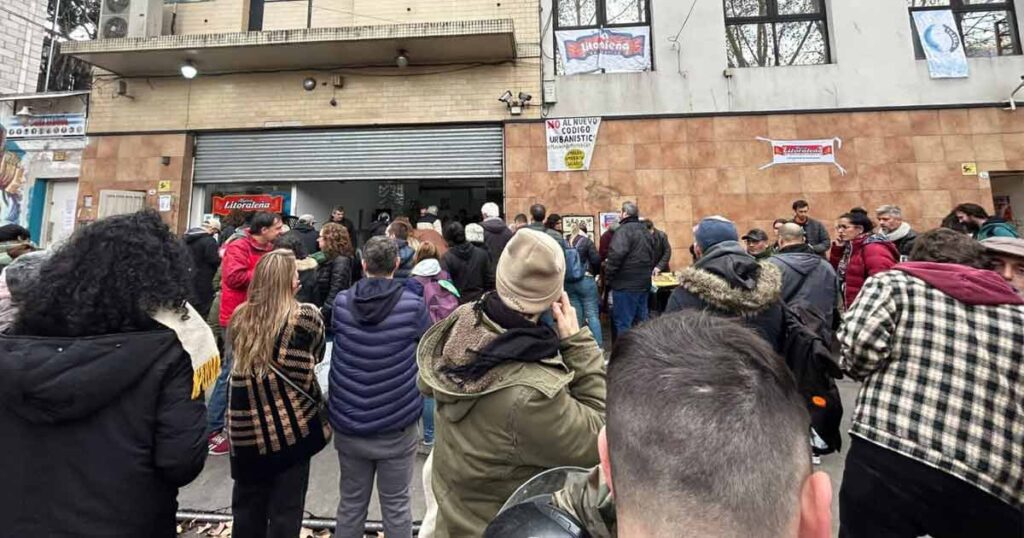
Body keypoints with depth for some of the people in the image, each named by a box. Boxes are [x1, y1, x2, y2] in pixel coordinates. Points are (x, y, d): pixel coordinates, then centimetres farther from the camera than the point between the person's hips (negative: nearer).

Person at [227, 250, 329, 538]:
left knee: (247, 508, 23)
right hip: (292, 427, -4)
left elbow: (243, 363, 14)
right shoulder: (305, 317, -14)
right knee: (285, 510, 13)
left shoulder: (240, 317, -1)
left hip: (246, 430, 4)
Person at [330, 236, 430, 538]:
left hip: (348, 424, 3)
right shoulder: (413, 305, -16)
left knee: (351, 503, 21)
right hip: (397, 426, -3)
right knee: (396, 505, 15)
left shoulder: (341, 303, -6)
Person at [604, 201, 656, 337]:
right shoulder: (646, 231, 17)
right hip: (644, 283, 9)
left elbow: (616, 255, -24)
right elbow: (652, 257, 22)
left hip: (626, 284, -9)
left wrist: (608, 277, -13)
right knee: (641, 322, 17)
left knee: (623, 323, -1)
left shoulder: (624, 230, -13)